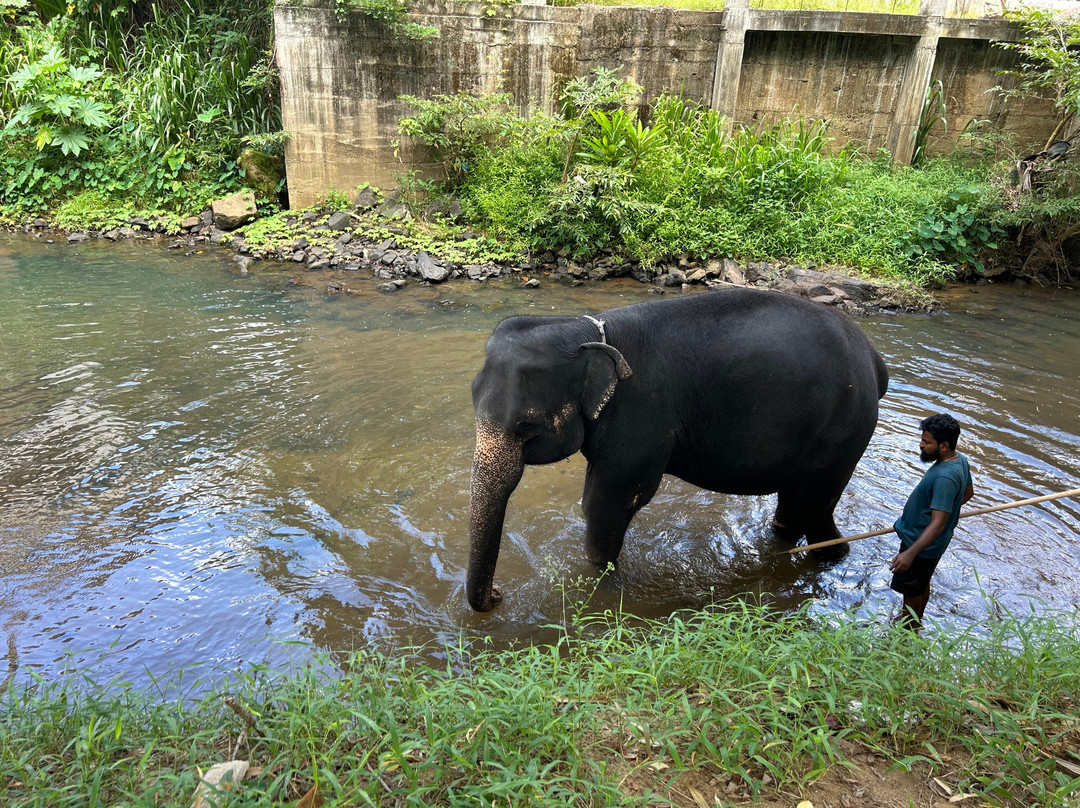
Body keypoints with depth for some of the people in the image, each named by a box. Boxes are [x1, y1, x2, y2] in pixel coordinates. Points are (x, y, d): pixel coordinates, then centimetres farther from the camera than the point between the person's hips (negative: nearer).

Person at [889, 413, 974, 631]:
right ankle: (915, 622, 48)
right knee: (922, 584, 27)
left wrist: (911, 553, -38)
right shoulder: (960, 460, -5)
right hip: (927, 541, 10)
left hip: (923, 545, -10)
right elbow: (968, 493, 14)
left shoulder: (945, 478, -35)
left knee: (911, 589, 11)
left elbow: (938, 523, -35)